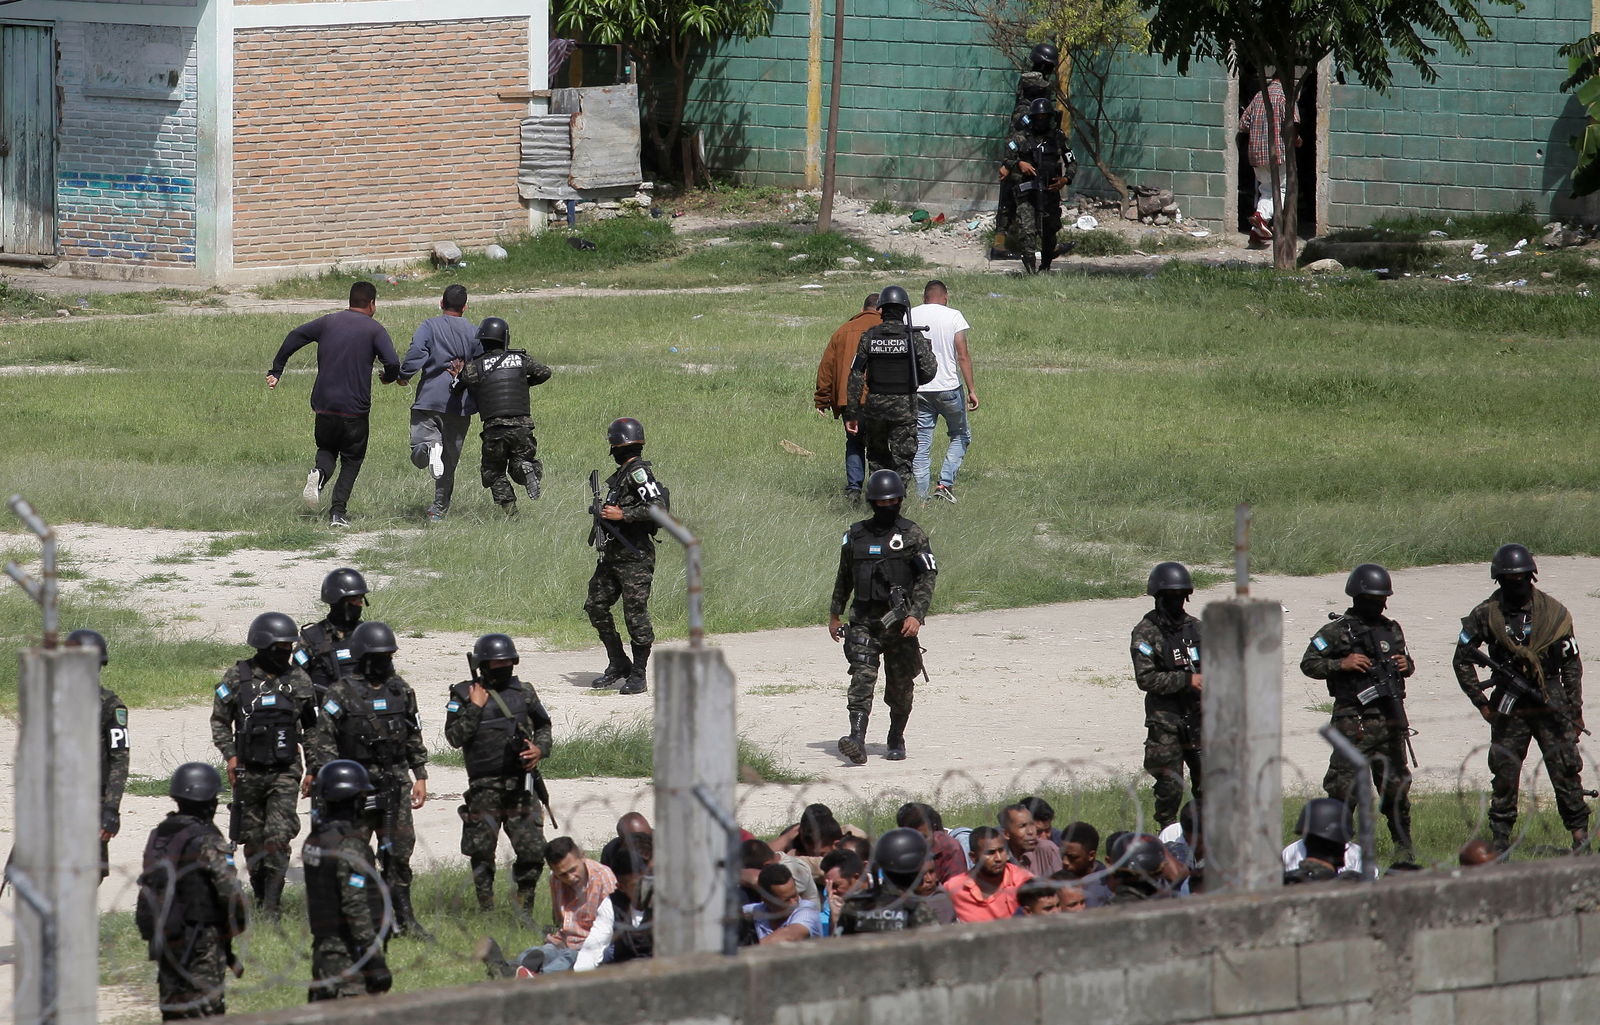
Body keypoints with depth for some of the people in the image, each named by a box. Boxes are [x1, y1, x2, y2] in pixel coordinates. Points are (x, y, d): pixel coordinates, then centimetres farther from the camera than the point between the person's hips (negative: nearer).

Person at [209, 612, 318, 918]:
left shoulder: (298, 680, 5)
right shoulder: (238, 676, -1)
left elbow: (311, 727, 13)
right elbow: (219, 720, 6)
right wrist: (230, 755, -7)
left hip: (285, 771, 0)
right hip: (248, 772, 0)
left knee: (279, 836, -12)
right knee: (253, 839, 7)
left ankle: (271, 905, -12)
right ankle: (260, 895, 21)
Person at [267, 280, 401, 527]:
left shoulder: (328, 322, 8)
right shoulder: (374, 329, -3)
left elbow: (294, 337, 4)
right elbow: (392, 363, -14)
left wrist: (275, 370, 10)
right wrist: (389, 378, 9)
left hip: (324, 404, 3)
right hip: (355, 409, -3)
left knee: (326, 448, 23)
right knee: (351, 460, 12)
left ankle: (319, 474, -11)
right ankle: (338, 512, 0)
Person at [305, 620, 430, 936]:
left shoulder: (402, 691, 9)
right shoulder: (342, 694, -6)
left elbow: (414, 739, 17)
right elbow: (321, 740, -7)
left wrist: (420, 777, 12)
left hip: (394, 783, 4)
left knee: (399, 850, 0)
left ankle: (402, 917, 6)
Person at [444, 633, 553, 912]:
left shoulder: (524, 693, 9)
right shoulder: (464, 695, 0)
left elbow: (543, 726, 22)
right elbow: (454, 737, -7)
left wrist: (540, 749, 2)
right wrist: (474, 708, -13)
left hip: (520, 784, 2)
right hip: (484, 787, -2)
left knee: (533, 849, -3)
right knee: (481, 852, 4)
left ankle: (524, 907, 11)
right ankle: (486, 908, 17)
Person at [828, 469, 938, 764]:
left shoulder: (912, 536, -1)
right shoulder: (856, 535, 10)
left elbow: (927, 576, -6)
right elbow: (844, 576, 21)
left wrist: (917, 615, -18)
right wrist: (835, 614, 21)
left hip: (899, 623, -1)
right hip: (864, 620, 1)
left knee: (900, 685, 7)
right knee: (862, 676, -15)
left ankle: (896, 740, 27)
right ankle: (857, 742, -26)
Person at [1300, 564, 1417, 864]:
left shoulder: (1391, 629, 15)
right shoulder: (1337, 631, -1)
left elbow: (1404, 660, 29)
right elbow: (1309, 664, -2)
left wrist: (1406, 665, 5)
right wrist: (1342, 664, -15)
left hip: (1390, 719, 4)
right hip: (1354, 722, -4)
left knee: (1395, 785, 7)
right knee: (1344, 786, -5)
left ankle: (1403, 847, 17)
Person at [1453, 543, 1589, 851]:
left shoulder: (1553, 612, 0)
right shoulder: (1486, 615, 0)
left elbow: (1571, 664, 6)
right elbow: (1462, 660, 9)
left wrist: (1575, 710, 3)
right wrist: (1481, 702, 4)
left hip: (1551, 707, -1)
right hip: (1509, 709, 1)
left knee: (1565, 771, -5)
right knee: (1505, 775, 0)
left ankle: (1580, 833, 2)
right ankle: (1500, 838, 9)